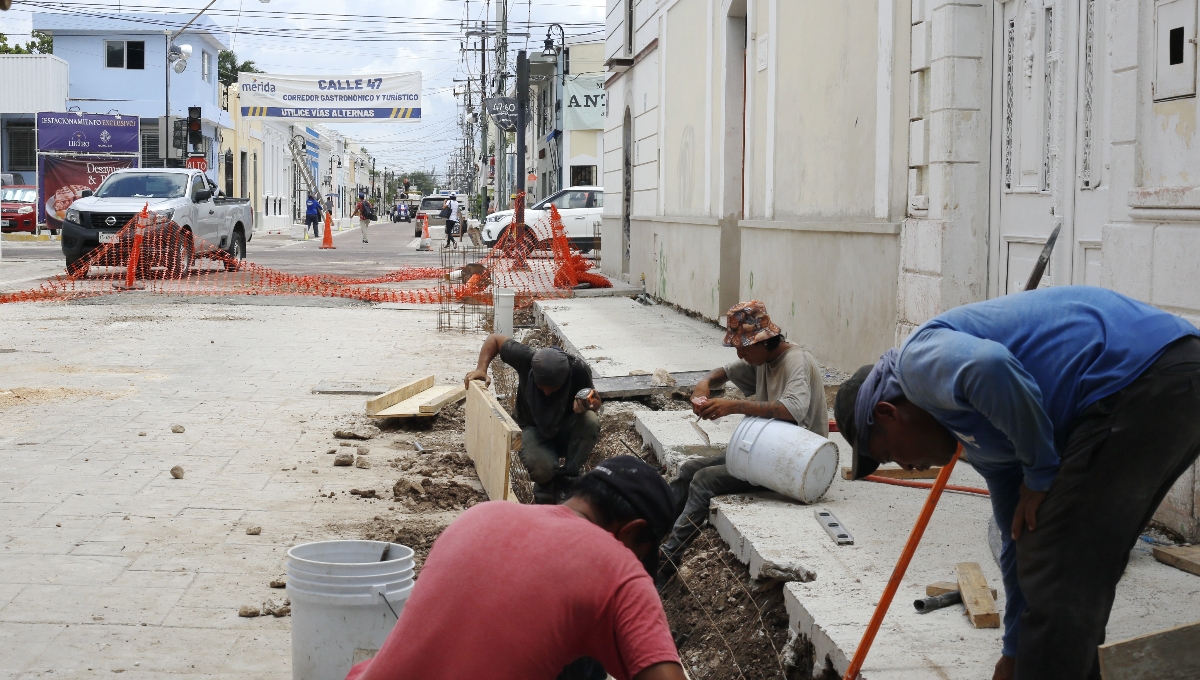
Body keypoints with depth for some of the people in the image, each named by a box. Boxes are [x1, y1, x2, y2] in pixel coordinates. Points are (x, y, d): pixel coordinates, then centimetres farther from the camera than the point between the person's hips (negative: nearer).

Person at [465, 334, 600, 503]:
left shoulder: (578, 369, -26)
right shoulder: (526, 358, -26)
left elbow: (596, 404, -10)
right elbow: (495, 338, -9)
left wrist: (587, 405, -34)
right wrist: (481, 368, -21)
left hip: (567, 430, 1)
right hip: (534, 428, -1)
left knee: (590, 420, -34)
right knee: (541, 469, -33)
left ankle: (567, 478, -14)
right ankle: (546, 481, 6)